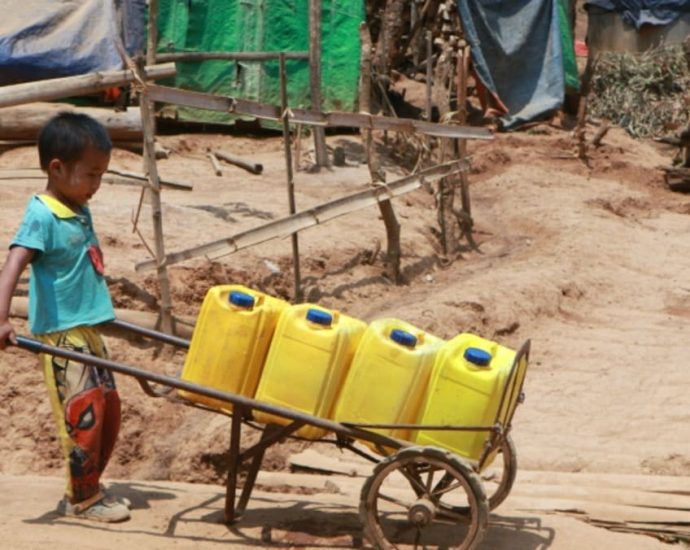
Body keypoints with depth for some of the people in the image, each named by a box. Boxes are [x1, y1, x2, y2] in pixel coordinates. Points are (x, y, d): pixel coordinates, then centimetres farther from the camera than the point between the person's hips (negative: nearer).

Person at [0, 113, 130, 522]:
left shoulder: (81, 211, 9)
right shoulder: (42, 216, -16)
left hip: (89, 330, 9)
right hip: (61, 334, -9)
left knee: (110, 409, 14)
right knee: (84, 413, -6)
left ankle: (90, 488, 28)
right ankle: (82, 499, 9)